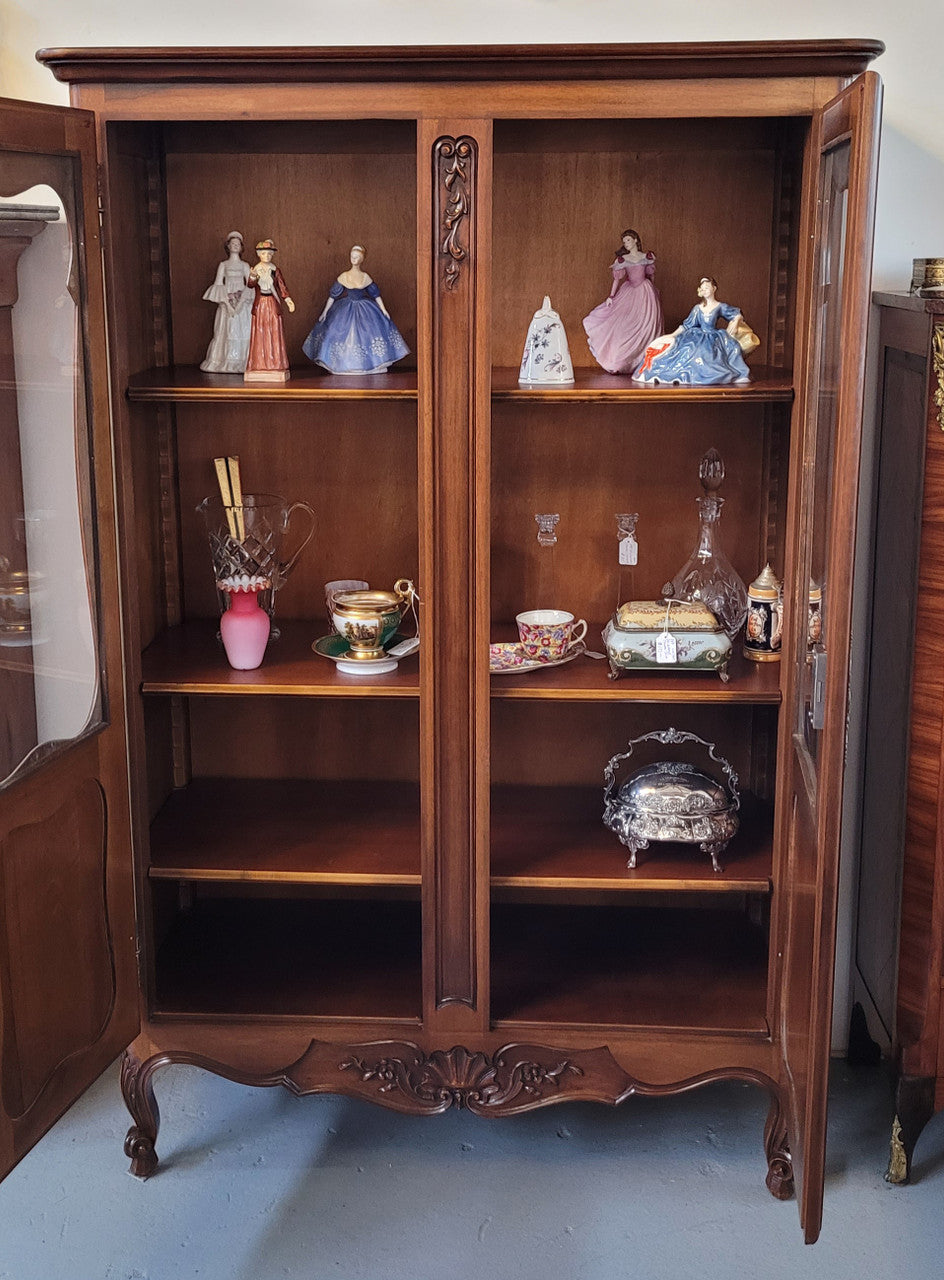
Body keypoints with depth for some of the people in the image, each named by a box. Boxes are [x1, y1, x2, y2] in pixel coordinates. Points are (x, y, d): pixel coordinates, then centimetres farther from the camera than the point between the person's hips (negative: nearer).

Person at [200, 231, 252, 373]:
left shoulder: (245, 265, 12)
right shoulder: (223, 265, 10)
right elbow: (217, 285, 4)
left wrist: (242, 295, -10)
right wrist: (227, 296, -11)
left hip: (242, 302, 1)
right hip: (226, 302, -1)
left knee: (243, 331, -8)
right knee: (226, 330, -7)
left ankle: (241, 363, -5)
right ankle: (225, 362, -4)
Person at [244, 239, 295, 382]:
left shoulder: (275, 269, 4)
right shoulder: (256, 269, 3)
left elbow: (281, 285, 6)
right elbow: (250, 285, -10)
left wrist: (287, 299, -5)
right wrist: (252, 277, -31)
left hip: (273, 304, 0)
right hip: (259, 304, 0)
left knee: (274, 334, -1)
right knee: (260, 335, 1)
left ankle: (275, 364, 3)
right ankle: (259, 365, 4)